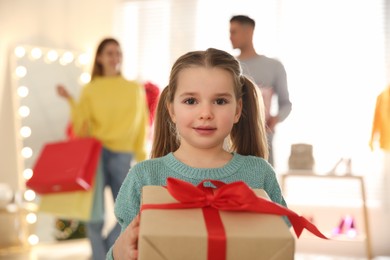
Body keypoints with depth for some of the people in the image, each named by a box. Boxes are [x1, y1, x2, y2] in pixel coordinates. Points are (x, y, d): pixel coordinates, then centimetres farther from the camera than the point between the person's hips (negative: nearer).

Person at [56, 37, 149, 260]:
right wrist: (71, 101, -10)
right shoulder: (91, 89, 6)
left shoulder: (136, 89, 9)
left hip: (123, 155, 1)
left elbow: (141, 127, 9)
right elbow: (81, 127, 1)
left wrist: (141, 159, 4)